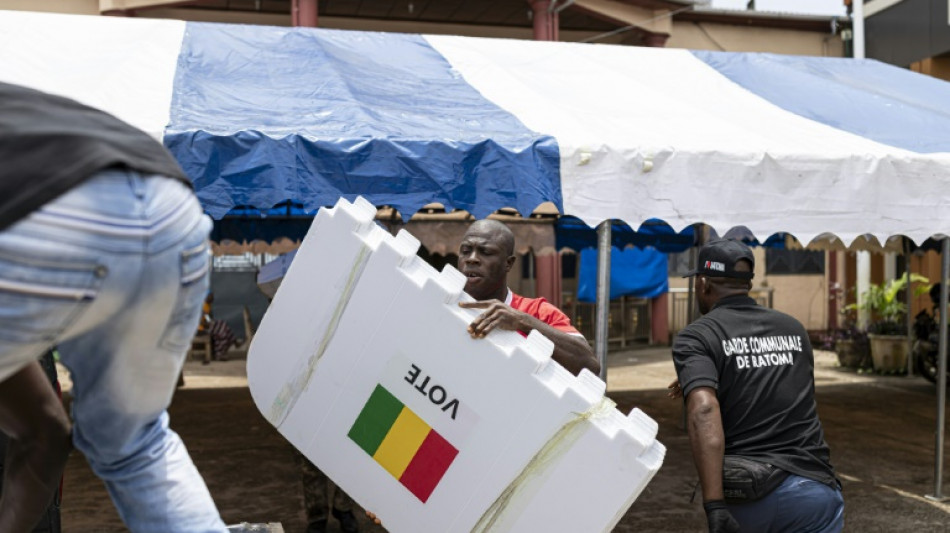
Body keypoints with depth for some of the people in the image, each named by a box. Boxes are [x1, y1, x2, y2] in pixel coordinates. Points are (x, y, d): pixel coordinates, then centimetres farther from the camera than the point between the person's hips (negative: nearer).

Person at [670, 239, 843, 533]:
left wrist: (714, 507, -24)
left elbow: (703, 412, -19)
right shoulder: (793, 329, 15)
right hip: (811, 491, 2)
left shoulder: (696, 337, 0)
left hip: (745, 498, -2)